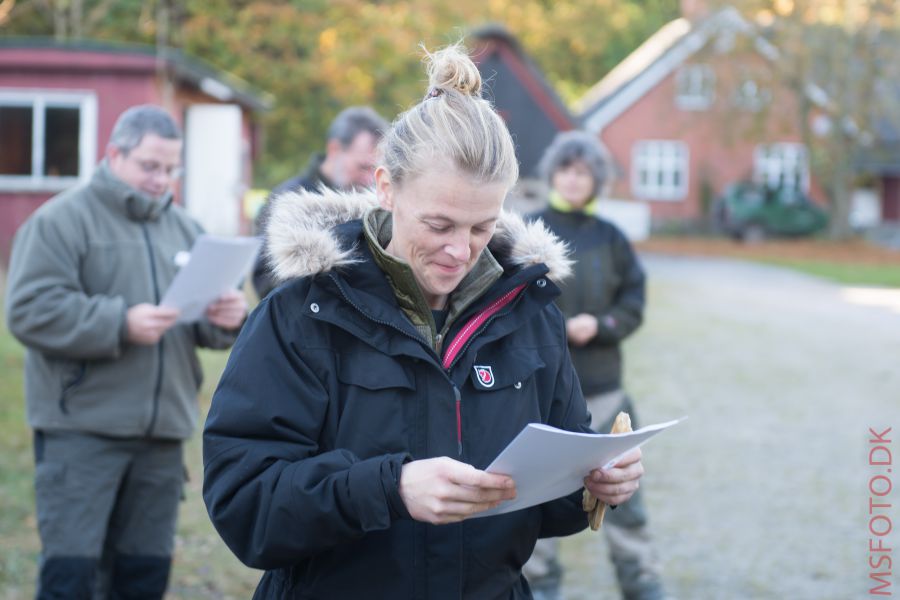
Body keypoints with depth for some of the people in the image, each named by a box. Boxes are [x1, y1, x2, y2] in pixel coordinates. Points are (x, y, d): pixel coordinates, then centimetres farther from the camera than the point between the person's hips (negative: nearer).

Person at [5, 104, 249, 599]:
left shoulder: (184, 228, 16)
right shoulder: (61, 220, -3)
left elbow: (206, 326, 19)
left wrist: (227, 319, -6)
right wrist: (121, 323, -22)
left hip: (162, 433, 6)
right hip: (81, 428, -6)